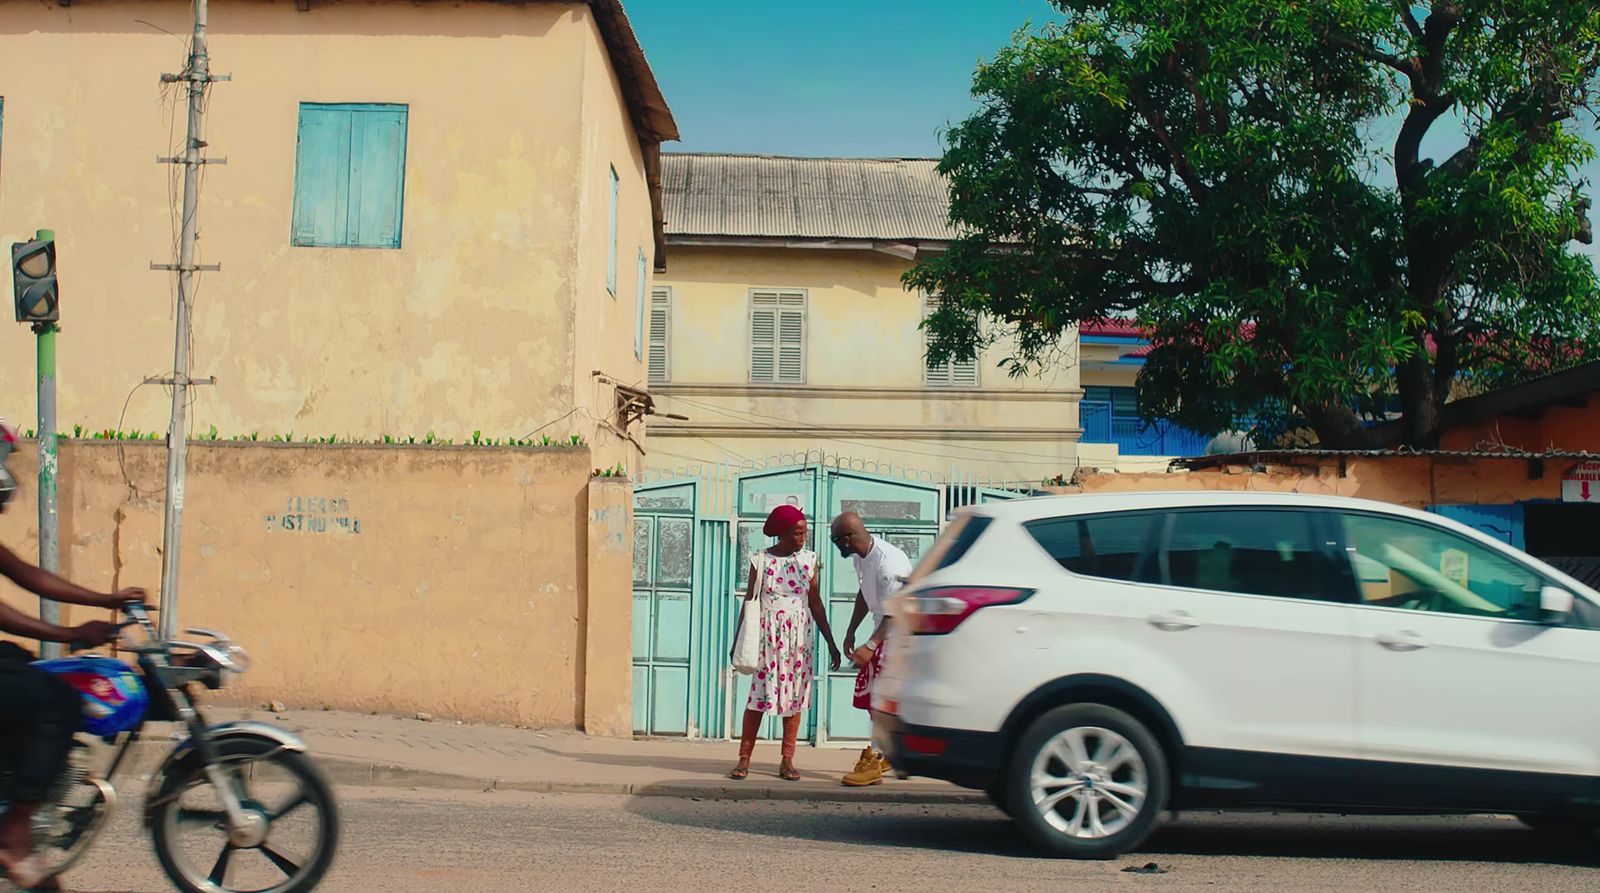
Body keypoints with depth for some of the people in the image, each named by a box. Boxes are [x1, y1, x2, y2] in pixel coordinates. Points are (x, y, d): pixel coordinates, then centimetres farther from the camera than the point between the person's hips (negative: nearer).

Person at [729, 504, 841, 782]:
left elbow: (816, 605, 9)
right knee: (758, 694, -5)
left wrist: (831, 643, 7)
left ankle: (787, 761, 6)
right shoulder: (761, 560, 0)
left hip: (799, 635, 2)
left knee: (795, 695, 1)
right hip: (767, 634, -2)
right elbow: (749, 601, 5)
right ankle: (744, 758, -2)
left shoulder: (810, 560, 5)